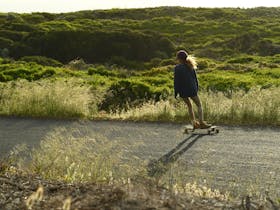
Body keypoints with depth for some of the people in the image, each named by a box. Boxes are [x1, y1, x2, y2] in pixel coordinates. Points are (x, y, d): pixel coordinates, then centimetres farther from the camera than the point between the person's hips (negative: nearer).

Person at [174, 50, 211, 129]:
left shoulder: (177, 67, -10)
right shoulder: (190, 66, 1)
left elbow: (176, 81, -10)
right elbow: (195, 78, 5)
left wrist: (176, 93, -3)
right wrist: (196, 89, 15)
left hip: (182, 91, -1)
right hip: (192, 90, 1)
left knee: (189, 106, 18)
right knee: (199, 105, 13)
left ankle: (194, 123, 18)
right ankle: (201, 122, 5)